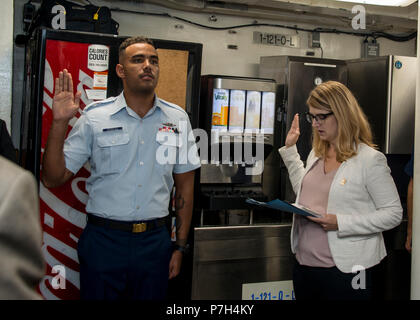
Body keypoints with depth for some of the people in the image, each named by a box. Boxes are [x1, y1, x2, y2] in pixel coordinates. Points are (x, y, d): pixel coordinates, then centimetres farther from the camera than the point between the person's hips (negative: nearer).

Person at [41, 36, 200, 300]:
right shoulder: (94, 117, -2)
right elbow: (53, 179, -3)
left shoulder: (177, 119, 4)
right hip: (103, 240, -2)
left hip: (155, 241, 2)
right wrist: (59, 122, -15)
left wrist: (180, 247, 7)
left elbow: (185, 184, 9)